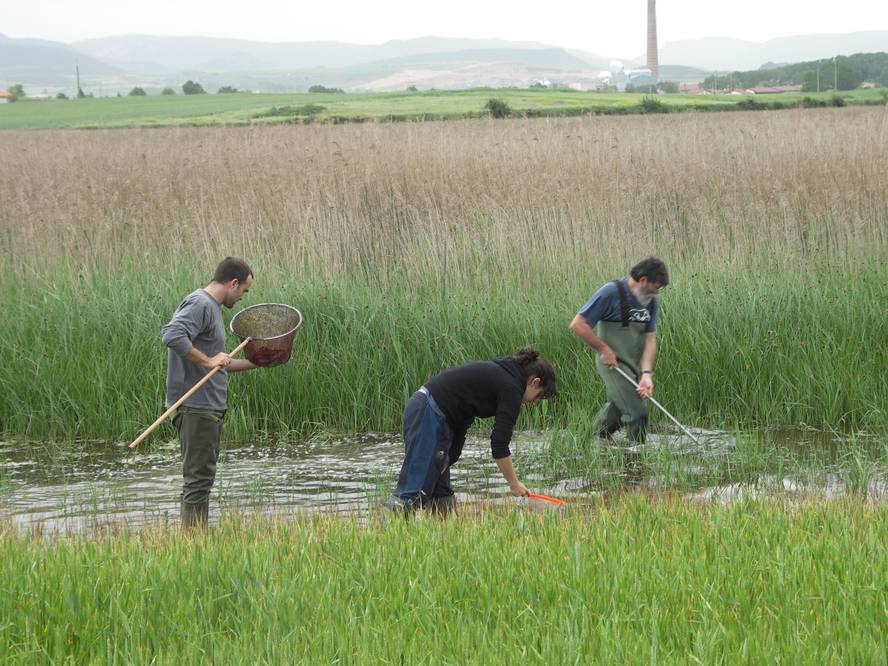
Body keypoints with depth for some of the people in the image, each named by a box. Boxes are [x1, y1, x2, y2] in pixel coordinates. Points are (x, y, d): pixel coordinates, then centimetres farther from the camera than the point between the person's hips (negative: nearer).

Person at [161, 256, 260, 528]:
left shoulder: (211, 307, 21)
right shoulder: (199, 304, -12)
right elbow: (172, 336, -29)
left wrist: (255, 362, 25)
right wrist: (207, 361, -25)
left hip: (210, 407, 11)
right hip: (196, 406, -11)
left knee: (202, 478, 13)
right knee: (198, 478, -9)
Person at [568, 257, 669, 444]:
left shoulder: (652, 301, 5)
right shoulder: (611, 293, -16)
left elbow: (650, 338, 1)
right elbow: (578, 324, -16)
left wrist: (646, 373, -11)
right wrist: (604, 349, -13)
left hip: (635, 365, 7)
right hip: (613, 363, -7)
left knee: (616, 412, 18)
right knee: (637, 413, -12)